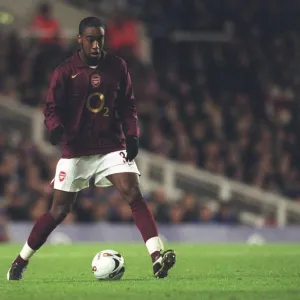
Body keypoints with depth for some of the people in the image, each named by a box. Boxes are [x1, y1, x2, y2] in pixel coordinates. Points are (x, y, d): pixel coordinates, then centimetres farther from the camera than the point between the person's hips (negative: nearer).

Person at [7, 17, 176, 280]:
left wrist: (132, 134, -4)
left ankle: (157, 257, -26)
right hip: (75, 150, -1)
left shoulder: (117, 67, 2)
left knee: (134, 195, -19)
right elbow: (52, 108, -3)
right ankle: (21, 261, 20)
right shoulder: (65, 72, -5)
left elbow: (127, 105, 10)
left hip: (112, 147, 1)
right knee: (59, 211, 3)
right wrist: (56, 128, -25)